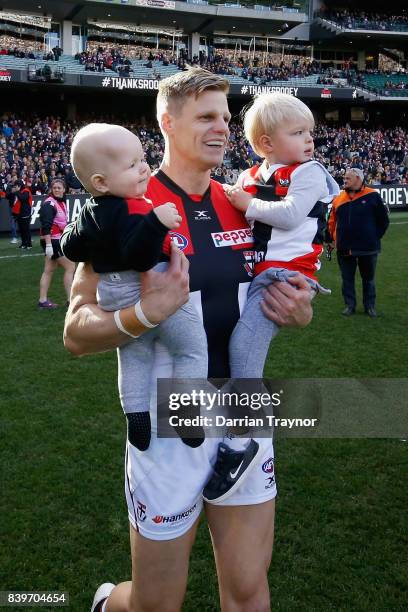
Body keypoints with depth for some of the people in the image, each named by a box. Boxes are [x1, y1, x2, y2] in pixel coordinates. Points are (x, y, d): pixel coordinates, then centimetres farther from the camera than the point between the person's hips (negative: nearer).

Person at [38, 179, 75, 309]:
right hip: (52, 240, -9)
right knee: (70, 267, -6)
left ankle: (43, 301, 14)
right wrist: (48, 245, -28)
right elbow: (46, 226, -22)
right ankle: (71, 300, -2)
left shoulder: (62, 203, 14)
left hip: (57, 240, 9)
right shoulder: (49, 204, -14)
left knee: (49, 270, 10)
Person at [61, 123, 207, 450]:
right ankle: (186, 417, 2)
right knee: (193, 348, 3)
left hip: (114, 298, 9)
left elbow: (72, 249, 19)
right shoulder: (134, 210, -22)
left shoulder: (90, 213, 6)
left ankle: (136, 419, 23)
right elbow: (140, 257, -34)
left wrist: (80, 233, 38)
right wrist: (156, 223, -42)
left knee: (134, 357, 21)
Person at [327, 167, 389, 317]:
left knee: (368, 278, 12)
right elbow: (332, 221, 10)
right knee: (347, 278, 9)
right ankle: (350, 305, 21)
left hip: (367, 248, -2)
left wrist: (375, 237, 1)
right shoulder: (339, 199, 3)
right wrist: (332, 238, 5)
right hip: (344, 248, 3)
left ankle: (370, 306, 24)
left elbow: (383, 220, 1)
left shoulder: (372, 196, -5)